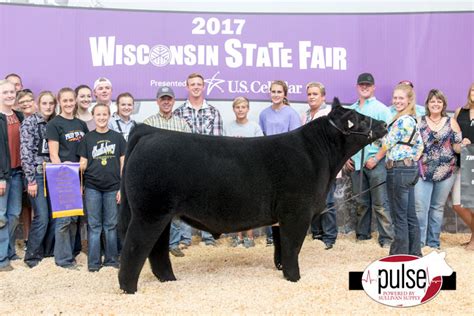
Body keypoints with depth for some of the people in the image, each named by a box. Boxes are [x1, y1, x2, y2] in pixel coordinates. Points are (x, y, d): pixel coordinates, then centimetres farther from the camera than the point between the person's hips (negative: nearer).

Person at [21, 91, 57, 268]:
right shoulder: (29, 122, -5)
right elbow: (26, 152, -10)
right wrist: (31, 179, -14)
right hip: (36, 174, -5)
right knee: (42, 217, -10)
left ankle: (48, 252, 20)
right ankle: (32, 256, 6)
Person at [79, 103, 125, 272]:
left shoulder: (117, 137, 5)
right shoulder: (87, 138, 5)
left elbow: (123, 163, 5)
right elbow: (83, 164, 6)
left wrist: (122, 188, 0)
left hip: (112, 187, 0)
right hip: (92, 187, 0)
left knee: (111, 225, 7)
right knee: (94, 225, 3)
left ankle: (111, 259, 18)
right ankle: (93, 262, 9)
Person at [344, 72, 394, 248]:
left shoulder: (381, 109, 0)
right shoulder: (350, 110, 14)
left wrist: (376, 158, -13)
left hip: (375, 162, -4)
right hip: (355, 162, 5)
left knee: (380, 203, -6)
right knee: (361, 202, 11)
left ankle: (387, 238, -3)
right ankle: (362, 234, 21)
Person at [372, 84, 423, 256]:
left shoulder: (402, 120, -16)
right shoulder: (413, 119, 14)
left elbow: (387, 143, -10)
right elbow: (419, 145, 18)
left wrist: (374, 159, 3)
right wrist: (412, 159, 16)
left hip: (398, 170, -10)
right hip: (411, 168, 10)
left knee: (399, 216, -2)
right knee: (410, 215, 13)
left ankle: (400, 253, 5)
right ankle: (414, 252, 19)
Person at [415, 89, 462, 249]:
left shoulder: (451, 122, 4)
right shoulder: (419, 122, 3)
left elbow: (457, 147, 3)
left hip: (445, 171, 1)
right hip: (423, 171, -1)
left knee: (438, 207, 9)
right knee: (420, 207, -7)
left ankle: (433, 242, 19)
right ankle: (419, 242, 1)